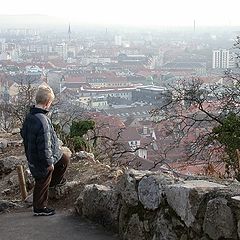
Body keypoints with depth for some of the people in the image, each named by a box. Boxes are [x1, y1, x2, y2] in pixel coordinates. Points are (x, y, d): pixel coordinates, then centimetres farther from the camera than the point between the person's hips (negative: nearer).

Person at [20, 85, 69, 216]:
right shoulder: (42, 121, -34)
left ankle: (55, 181, 50)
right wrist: (49, 162, -18)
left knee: (64, 160, 28)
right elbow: (44, 146, -31)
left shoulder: (29, 116, -4)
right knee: (42, 184, 11)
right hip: (41, 161, -9)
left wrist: (29, 150, 24)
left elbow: (23, 133, 12)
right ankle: (39, 209, 30)